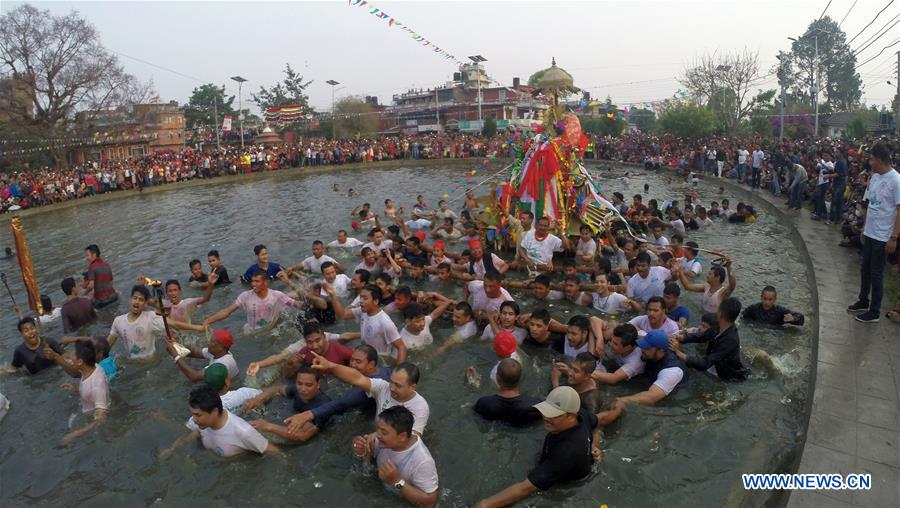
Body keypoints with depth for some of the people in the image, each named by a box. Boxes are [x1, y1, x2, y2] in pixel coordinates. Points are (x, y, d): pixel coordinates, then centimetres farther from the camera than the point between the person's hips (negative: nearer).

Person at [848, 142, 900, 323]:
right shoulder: (874, 177, 5)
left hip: (882, 237, -7)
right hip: (869, 233, 7)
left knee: (876, 273, 2)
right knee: (865, 269, 18)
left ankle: (874, 312, 14)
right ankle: (863, 301, 34)